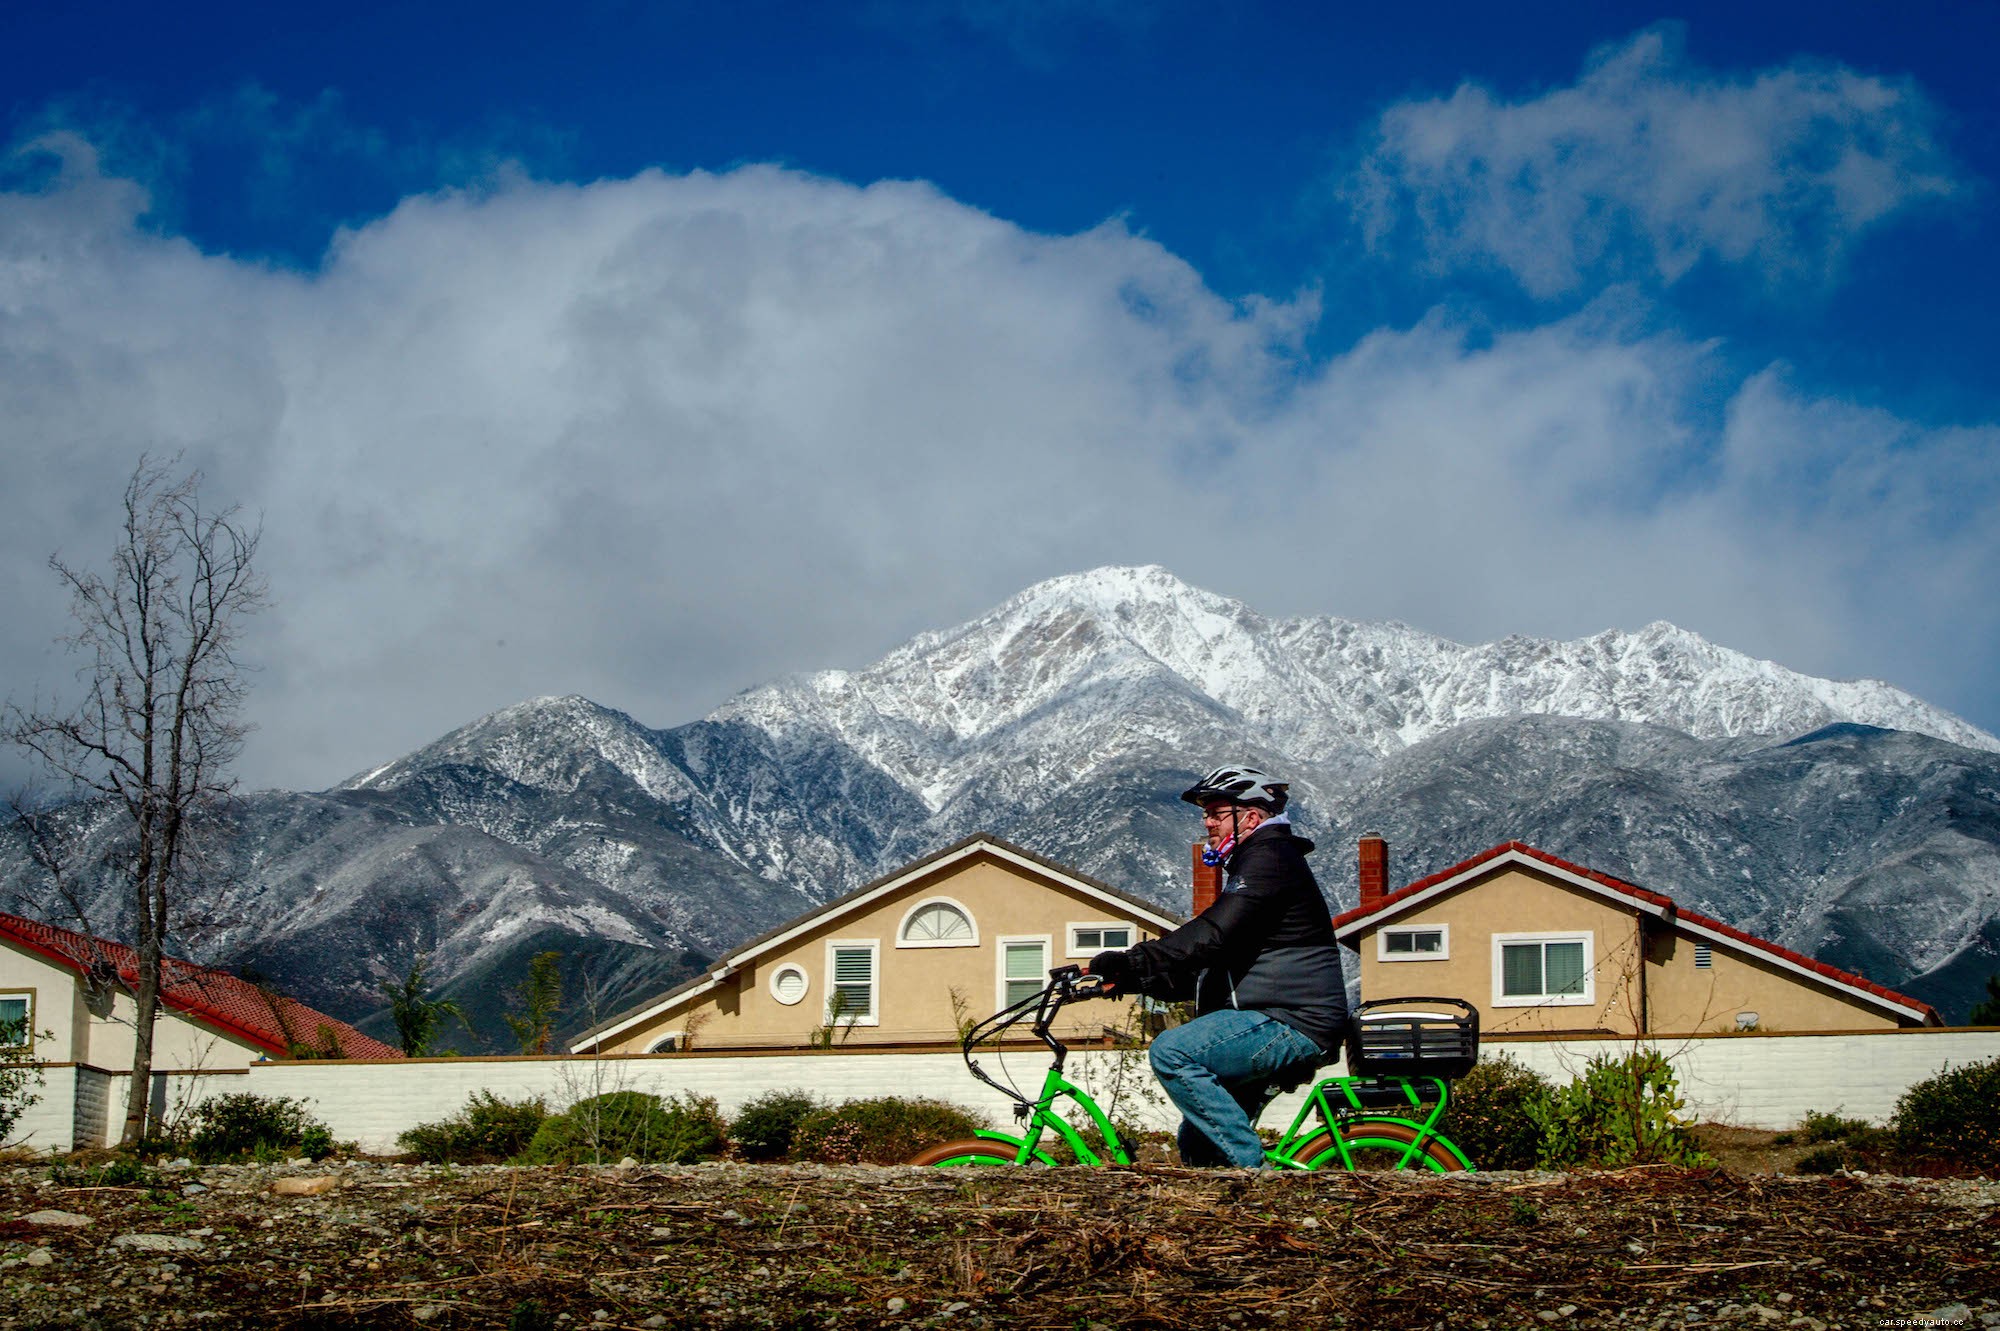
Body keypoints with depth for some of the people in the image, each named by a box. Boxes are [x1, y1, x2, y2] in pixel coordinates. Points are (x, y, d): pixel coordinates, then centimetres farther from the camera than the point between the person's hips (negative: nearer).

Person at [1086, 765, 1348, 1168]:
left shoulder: (1270, 858, -8)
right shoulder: (1251, 865, 26)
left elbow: (1211, 937, -22)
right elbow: (1206, 969, 23)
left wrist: (1132, 961, -24)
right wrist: (1132, 978, 11)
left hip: (1291, 1024, -11)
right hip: (1280, 1024, 11)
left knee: (1172, 1052, -26)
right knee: (1198, 1143, 9)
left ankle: (1250, 1164, -22)